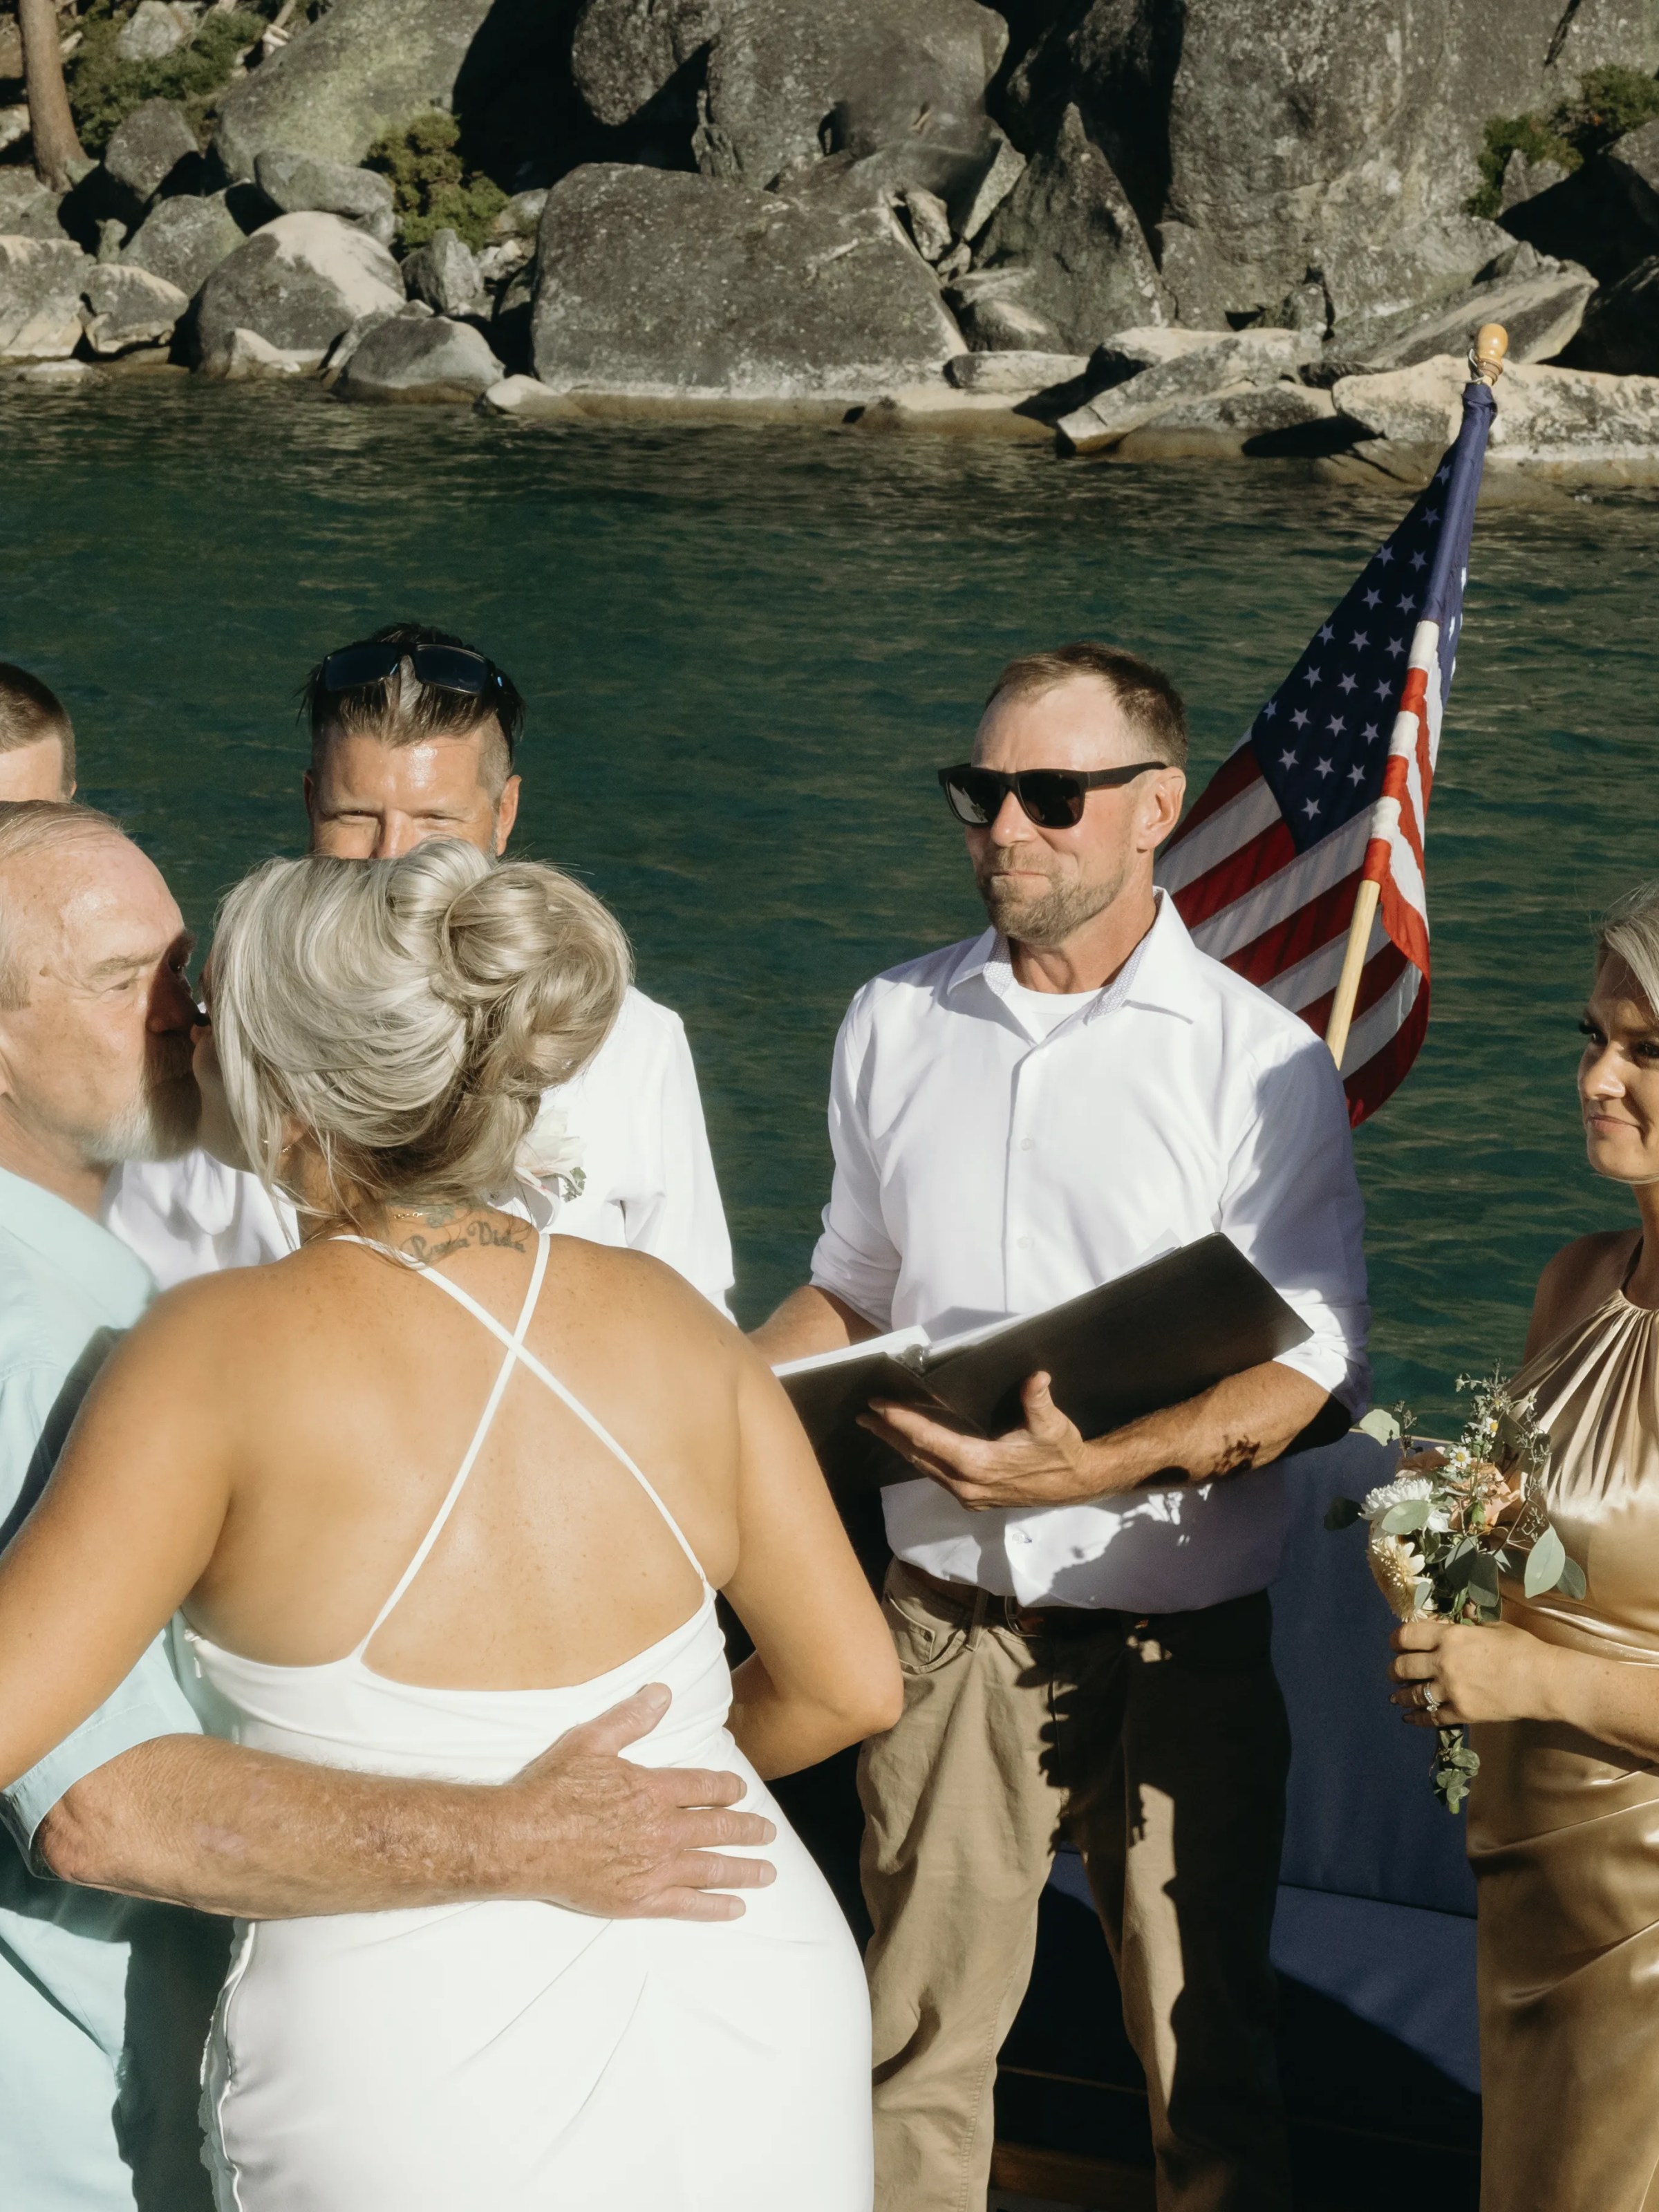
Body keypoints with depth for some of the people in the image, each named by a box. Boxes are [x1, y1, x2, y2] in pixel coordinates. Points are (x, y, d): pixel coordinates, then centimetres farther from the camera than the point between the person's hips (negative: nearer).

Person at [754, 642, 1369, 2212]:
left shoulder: (1258, 1060, -7)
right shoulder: (893, 1025, 7)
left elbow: (1312, 1374, -11)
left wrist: (1098, 1469, -26)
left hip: (1179, 1644, -3)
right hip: (949, 1622, 3)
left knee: (1206, 2054, 9)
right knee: (918, 2042, 10)